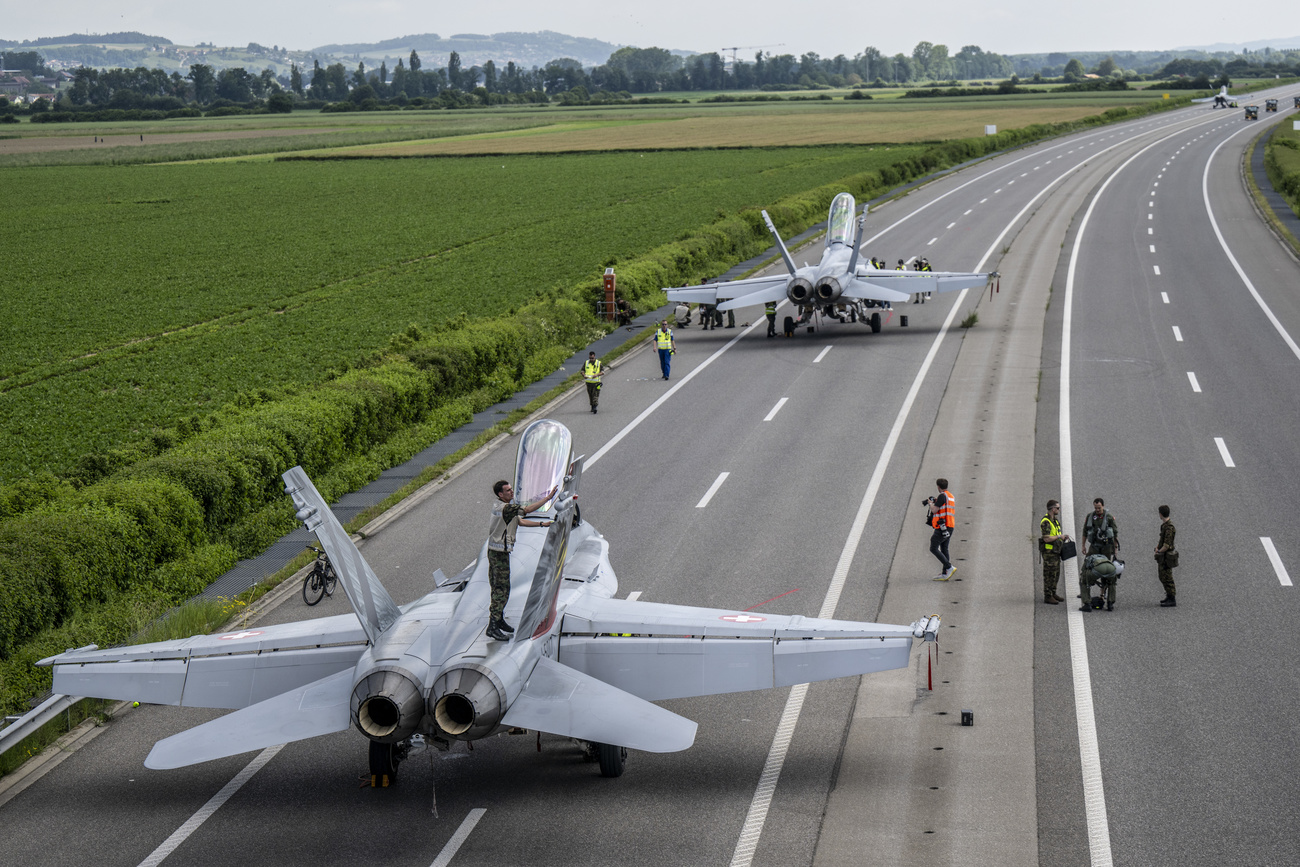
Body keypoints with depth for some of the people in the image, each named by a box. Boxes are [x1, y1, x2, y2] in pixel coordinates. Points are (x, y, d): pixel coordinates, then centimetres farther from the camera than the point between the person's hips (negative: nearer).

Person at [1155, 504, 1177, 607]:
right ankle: (1169, 597, 28)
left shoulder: (1169, 527, -21)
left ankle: (1171, 600, -2)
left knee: (1167, 579, -6)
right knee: (1162, 577, 18)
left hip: (1166, 557, -10)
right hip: (1162, 557, 10)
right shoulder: (1164, 525, 11)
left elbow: (1167, 545, -24)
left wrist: (1159, 551, -10)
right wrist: (1157, 547, 2)